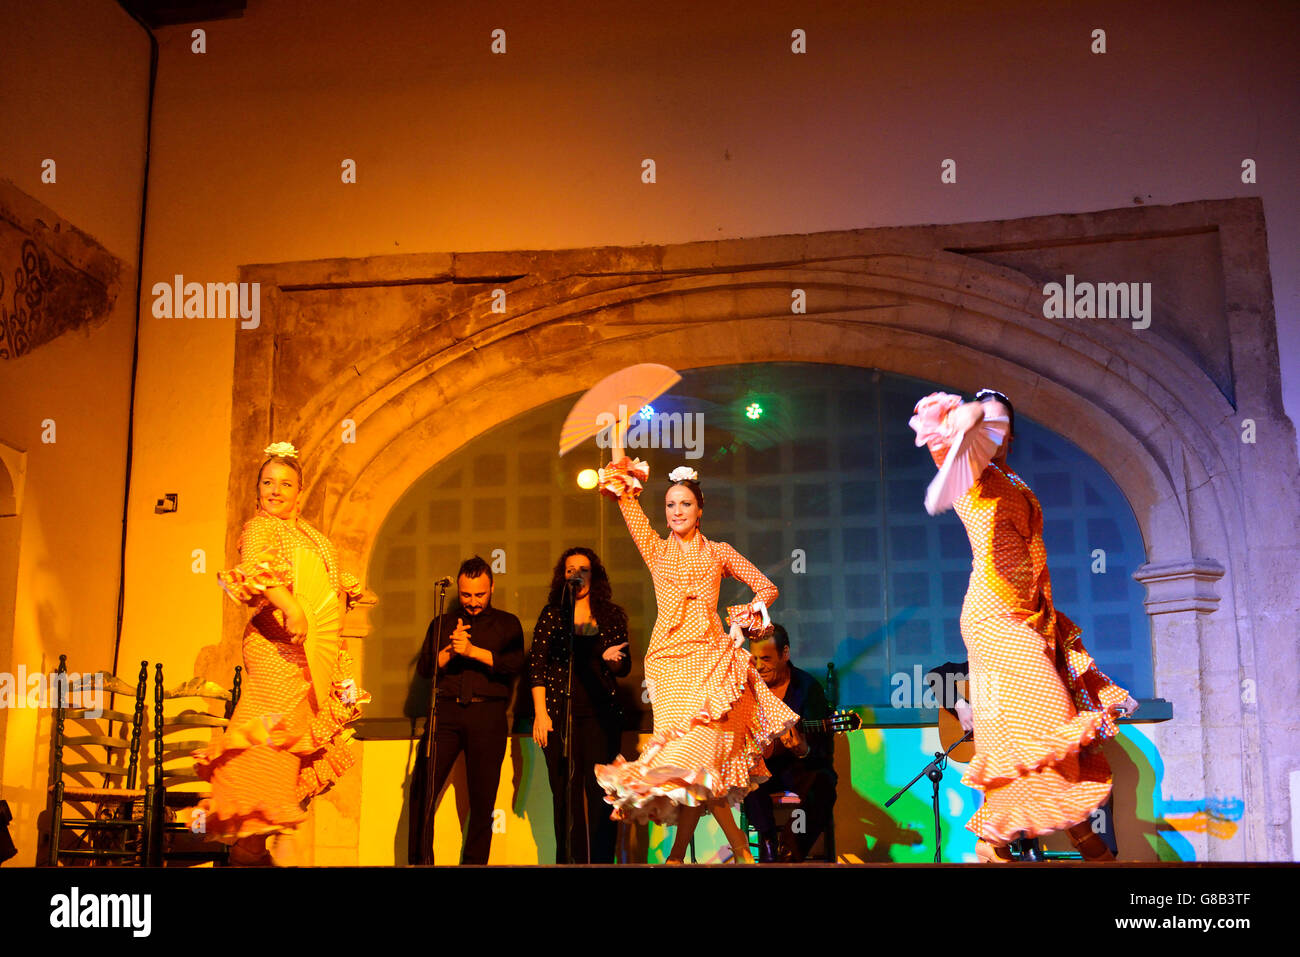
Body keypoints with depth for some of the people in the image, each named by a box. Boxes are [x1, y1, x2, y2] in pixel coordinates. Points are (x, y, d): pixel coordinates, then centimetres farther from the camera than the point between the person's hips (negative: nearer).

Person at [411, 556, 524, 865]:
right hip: (447, 712, 1)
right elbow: (424, 668, 10)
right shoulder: (441, 624, 18)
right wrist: (451, 650, -7)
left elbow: (515, 663, -4)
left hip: (487, 715, -1)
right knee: (422, 789, -9)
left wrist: (473, 651, -13)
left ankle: (474, 862, 8)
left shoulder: (507, 624, 12)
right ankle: (419, 860, -1)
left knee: (482, 798, -1)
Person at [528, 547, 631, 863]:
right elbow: (536, 665, 3)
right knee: (566, 791, -1)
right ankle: (571, 860, 4)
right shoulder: (552, 614, 7)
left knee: (600, 789, -5)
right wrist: (540, 713, -6)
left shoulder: (611, 616, 10)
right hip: (560, 712, 0)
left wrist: (614, 659, -12)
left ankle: (602, 859, -1)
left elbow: (625, 667, 12)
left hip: (601, 712, 0)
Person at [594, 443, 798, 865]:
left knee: (698, 744, -15)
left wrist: (753, 610, -3)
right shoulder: (656, 549, 15)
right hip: (670, 659, 1)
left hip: (711, 655, -1)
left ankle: (678, 853, -3)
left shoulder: (718, 552, 13)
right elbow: (628, 505, 7)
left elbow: (767, 587, 15)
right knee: (695, 756, -9)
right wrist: (621, 471, 5)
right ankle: (740, 847, 5)